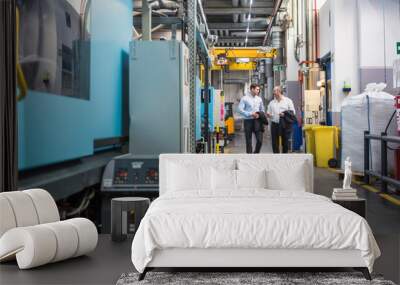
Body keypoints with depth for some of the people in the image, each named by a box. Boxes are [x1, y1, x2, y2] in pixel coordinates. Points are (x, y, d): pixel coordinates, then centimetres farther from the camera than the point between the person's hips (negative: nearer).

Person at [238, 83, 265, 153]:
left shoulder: (259, 99, 10)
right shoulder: (245, 98, -3)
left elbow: (262, 110, 17)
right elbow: (240, 109, -10)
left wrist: (259, 114, -6)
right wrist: (250, 114, -16)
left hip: (257, 121, 3)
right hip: (248, 121, -3)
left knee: (260, 140, -3)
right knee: (249, 141, 4)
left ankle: (256, 154, 17)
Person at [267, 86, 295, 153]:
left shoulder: (288, 101, 4)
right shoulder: (272, 102, 13)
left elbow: (293, 112, 1)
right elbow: (268, 113, 17)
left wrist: (285, 114, -16)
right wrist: (268, 115, -7)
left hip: (285, 125, -2)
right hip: (275, 124, 2)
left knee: (285, 142, 4)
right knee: (275, 142, 1)